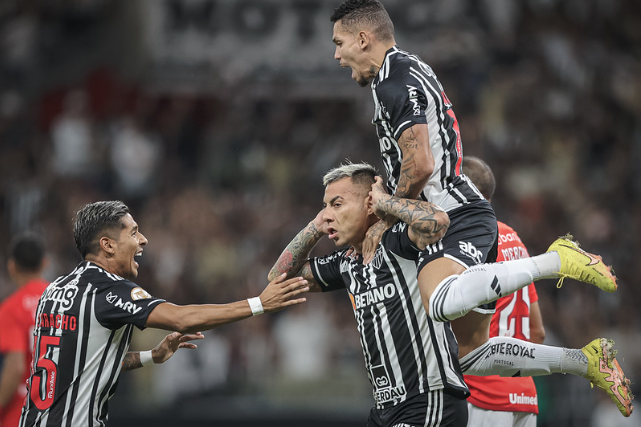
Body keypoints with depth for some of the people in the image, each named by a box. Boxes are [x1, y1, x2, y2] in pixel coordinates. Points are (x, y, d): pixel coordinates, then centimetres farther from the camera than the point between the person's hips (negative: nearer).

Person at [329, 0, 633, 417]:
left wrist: (384, 222, -8)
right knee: (471, 353, 11)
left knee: (443, 303, -39)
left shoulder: (394, 80, -10)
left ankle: (556, 261, -27)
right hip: (467, 214, 10)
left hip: (455, 217, -10)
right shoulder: (411, 69, 23)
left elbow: (420, 165, -20)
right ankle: (587, 360, 14)